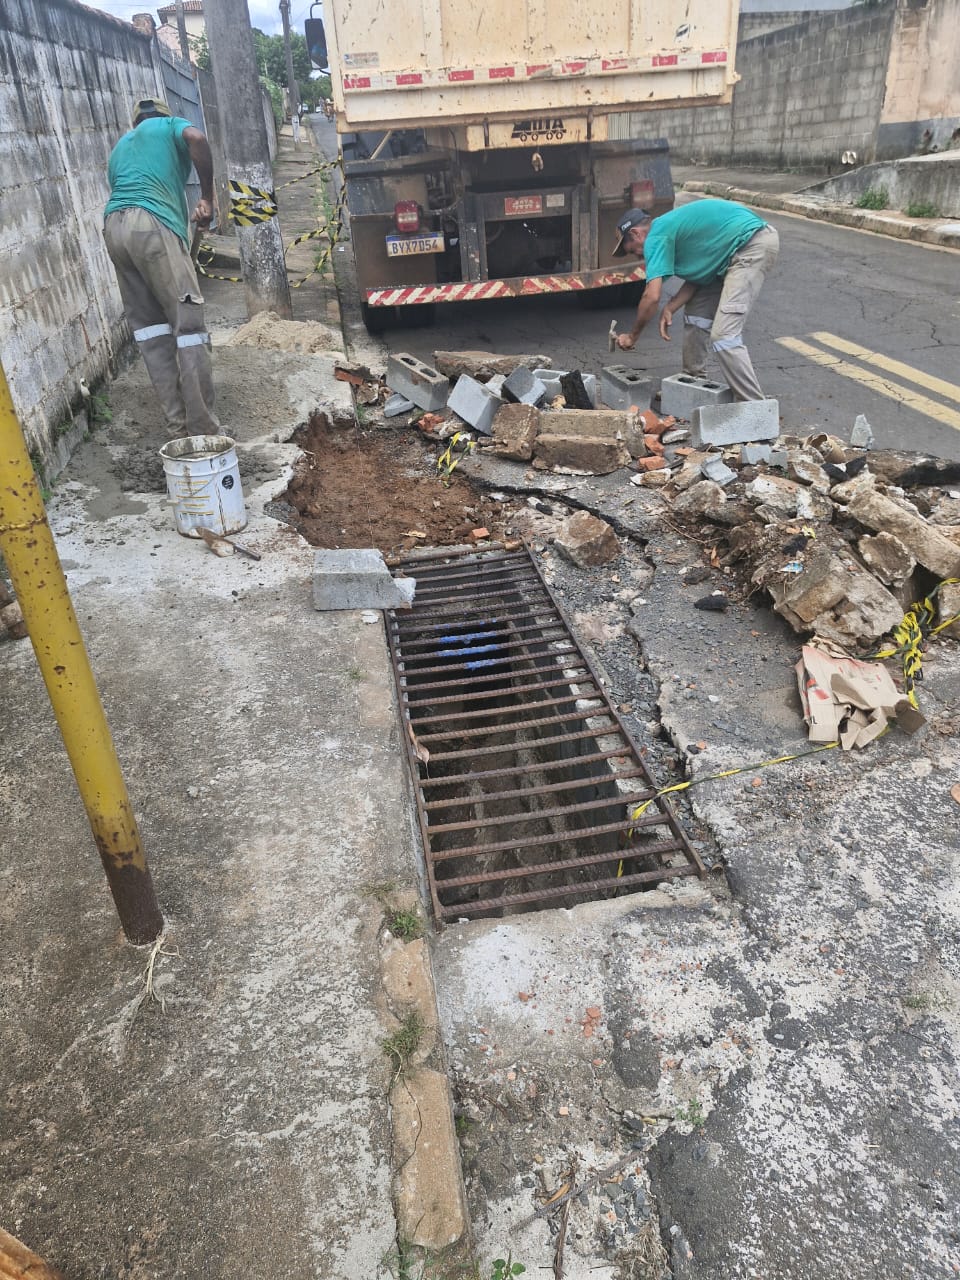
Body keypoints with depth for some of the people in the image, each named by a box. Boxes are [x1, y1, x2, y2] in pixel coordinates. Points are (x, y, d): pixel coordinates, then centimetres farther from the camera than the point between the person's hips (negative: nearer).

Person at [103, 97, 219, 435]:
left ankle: (179, 424, 6)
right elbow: (197, 140, -6)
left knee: (149, 325, 9)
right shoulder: (170, 125, 17)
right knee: (188, 324, -7)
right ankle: (203, 429, -10)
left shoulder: (120, 147, 34)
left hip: (113, 227, 7)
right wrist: (207, 198, 0)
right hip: (151, 224, -7)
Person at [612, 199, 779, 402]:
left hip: (753, 247, -11)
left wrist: (632, 336, -2)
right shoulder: (670, 226, 19)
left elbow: (652, 297, -15)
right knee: (696, 314, 17)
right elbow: (697, 276, 14)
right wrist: (670, 309, 2)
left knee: (723, 334, -16)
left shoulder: (656, 237, -9)